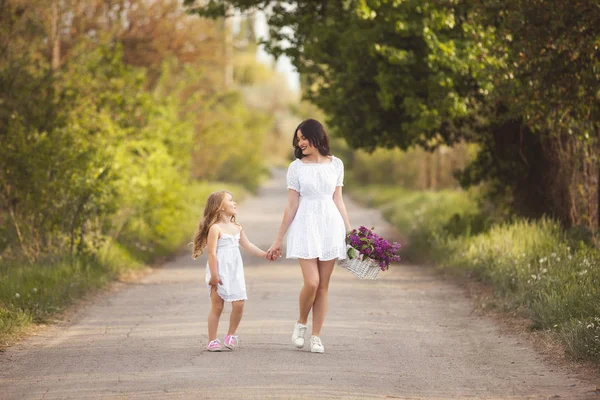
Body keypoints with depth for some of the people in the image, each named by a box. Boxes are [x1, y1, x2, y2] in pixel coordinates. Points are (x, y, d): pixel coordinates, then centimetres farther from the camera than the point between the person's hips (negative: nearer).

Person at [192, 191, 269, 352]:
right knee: (217, 306, 0)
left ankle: (231, 335, 17)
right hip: (220, 273, -6)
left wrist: (265, 254, 10)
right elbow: (212, 252, -15)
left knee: (239, 304, -3)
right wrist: (214, 275, -19)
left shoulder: (237, 228, 12)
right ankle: (212, 340, 9)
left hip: (235, 272, 6)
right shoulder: (215, 228, -12)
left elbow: (248, 245, 18)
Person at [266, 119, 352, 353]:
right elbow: (291, 206, 3)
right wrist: (279, 240, 1)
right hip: (306, 226, -2)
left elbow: (338, 202, 12)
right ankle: (301, 324, 11)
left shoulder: (336, 165, 7)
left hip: (330, 226, 2)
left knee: (323, 286, 2)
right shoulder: (296, 167, 2)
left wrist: (351, 232, 9)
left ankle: (316, 336, 10)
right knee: (311, 283, -14)